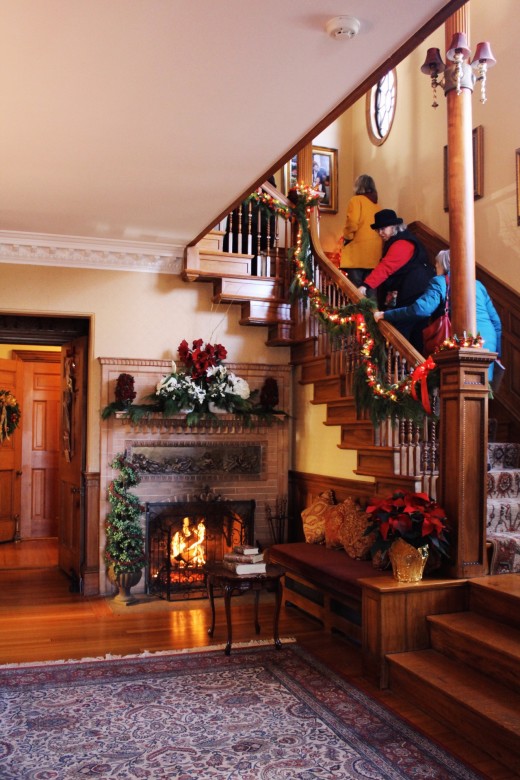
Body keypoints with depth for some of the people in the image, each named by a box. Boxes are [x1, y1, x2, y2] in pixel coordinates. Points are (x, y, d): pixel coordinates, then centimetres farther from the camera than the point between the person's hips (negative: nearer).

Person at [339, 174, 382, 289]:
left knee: (355, 288, -7)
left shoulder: (356, 200, 0)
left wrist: (346, 238, 3)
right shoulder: (376, 205, 18)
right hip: (375, 253, 6)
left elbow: (352, 223, -13)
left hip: (358, 251, -6)